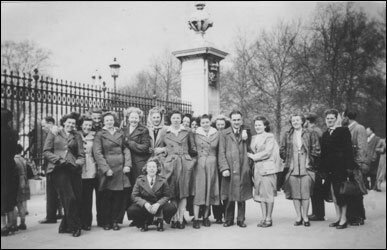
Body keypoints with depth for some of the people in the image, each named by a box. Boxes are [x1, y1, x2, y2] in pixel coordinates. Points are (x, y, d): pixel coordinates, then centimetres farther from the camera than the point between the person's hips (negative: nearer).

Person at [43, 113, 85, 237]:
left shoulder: (77, 136, 17)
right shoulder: (53, 133, 11)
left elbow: (81, 155, 14)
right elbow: (46, 151, 6)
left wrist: (78, 162, -8)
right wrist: (58, 159, -9)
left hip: (73, 169, 4)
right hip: (59, 169, -3)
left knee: (77, 198, -2)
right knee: (69, 198, -13)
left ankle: (65, 226, 14)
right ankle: (74, 227, -2)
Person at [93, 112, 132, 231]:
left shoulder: (120, 133, 13)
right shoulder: (100, 135, 2)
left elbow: (126, 149, 12)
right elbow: (97, 153, -5)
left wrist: (127, 164, -2)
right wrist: (106, 169, -12)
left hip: (120, 167, 3)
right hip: (107, 167, -3)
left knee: (119, 195, 1)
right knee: (107, 196, -1)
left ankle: (115, 221, 10)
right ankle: (106, 222, 10)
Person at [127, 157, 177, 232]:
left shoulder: (163, 181, 1)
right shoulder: (139, 180, 1)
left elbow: (167, 196, -2)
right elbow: (135, 196, -3)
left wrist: (158, 204, -22)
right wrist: (145, 203, -22)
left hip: (158, 206, 0)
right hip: (144, 206, 0)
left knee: (172, 208, -28)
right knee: (131, 210, -29)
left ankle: (159, 221, 4)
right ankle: (144, 223, 3)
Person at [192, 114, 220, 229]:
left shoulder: (216, 134, 7)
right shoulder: (196, 134, 3)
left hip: (212, 164, 2)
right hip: (199, 164, -2)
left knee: (209, 190, 5)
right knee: (198, 190, -5)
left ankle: (206, 217, 15)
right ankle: (196, 219, -4)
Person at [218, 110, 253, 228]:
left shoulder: (245, 133, 14)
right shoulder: (224, 134, 6)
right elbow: (221, 153, 1)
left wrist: (246, 139, -3)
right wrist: (224, 168, -9)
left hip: (243, 170, 2)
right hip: (229, 170, -2)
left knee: (242, 196, 5)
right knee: (229, 197, 2)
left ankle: (241, 219, 16)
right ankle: (228, 219, 15)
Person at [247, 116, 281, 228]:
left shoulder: (270, 137, -3)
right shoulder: (254, 138, 16)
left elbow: (267, 152, -12)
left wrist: (253, 156, -8)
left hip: (267, 167, -6)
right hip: (257, 168, 6)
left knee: (268, 193, -4)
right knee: (260, 193, 6)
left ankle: (269, 219, 2)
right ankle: (263, 218, 13)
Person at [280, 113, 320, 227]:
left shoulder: (310, 134, 4)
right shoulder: (287, 135, 9)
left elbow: (316, 150, 3)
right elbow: (282, 150, 12)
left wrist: (310, 161, -1)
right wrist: (287, 161, 4)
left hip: (305, 168, -2)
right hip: (292, 169, 2)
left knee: (305, 194, -2)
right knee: (295, 194, 3)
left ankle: (305, 217, 9)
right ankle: (299, 217, 12)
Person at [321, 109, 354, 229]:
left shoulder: (343, 131, -3)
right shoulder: (325, 135, 15)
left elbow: (348, 150, -8)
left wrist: (348, 167, -15)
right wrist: (323, 169, 8)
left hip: (340, 168, -6)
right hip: (329, 169, 6)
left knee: (342, 194, -1)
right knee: (334, 194, 9)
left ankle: (343, 219, 6)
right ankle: (338, 218, 18)